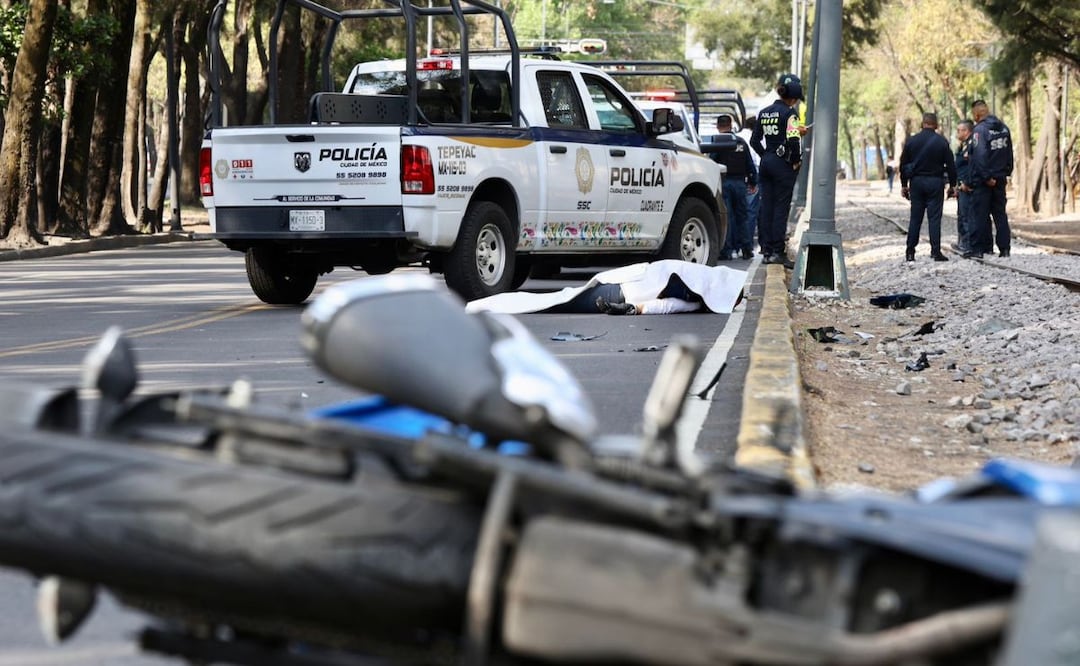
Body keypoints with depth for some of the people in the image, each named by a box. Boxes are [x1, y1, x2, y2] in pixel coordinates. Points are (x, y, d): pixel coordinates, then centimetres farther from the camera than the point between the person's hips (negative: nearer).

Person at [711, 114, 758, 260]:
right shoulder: (741, 142, 9)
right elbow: (750, 164, 13)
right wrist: (753, 182, 21)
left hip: (724, 182, -4)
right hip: (740, 182, 4)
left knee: (725, 216, -2)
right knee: (742, 215, 11)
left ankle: (726, 250, -4)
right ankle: (747, 249, 10)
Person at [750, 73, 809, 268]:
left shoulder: (764, 112, 10)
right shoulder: (788, 112, -12)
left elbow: (755, 140, 14)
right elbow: (793, 140, -22)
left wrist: (766, 156, 16)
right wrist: (796, 161, -10)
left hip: (766, 163, 7)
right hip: (783, 164, -7)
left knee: (766, 206, 8)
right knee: (781, 207, -4)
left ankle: (766, 250, 11)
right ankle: (778, 251, -5)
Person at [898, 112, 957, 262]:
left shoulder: (911, 141, 2)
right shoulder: (942, 142, -4)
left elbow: (903, 165, 6)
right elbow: (950, 165, -3)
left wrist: (904, 185, 14)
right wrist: (952, 185, 6)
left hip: (916, 182, 2)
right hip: (935, 182, -2)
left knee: (915, 218, 7)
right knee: (934, 218, -2)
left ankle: (910, 252, 5)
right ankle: (936, 252, -7)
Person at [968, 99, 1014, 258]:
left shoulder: (979, 129, -14)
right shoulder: (1004, 128, 8)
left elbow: (980, 156, -21)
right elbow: (1010, 153, 13)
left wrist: (986, 177, -18)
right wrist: (1007, 172, 16)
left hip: (982, 180, -6)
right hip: (1000, 178, 6)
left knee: (980, 215, -1)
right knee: (1000, 213, 10)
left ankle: (978, 248, 0)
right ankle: (1005, 248, 8)